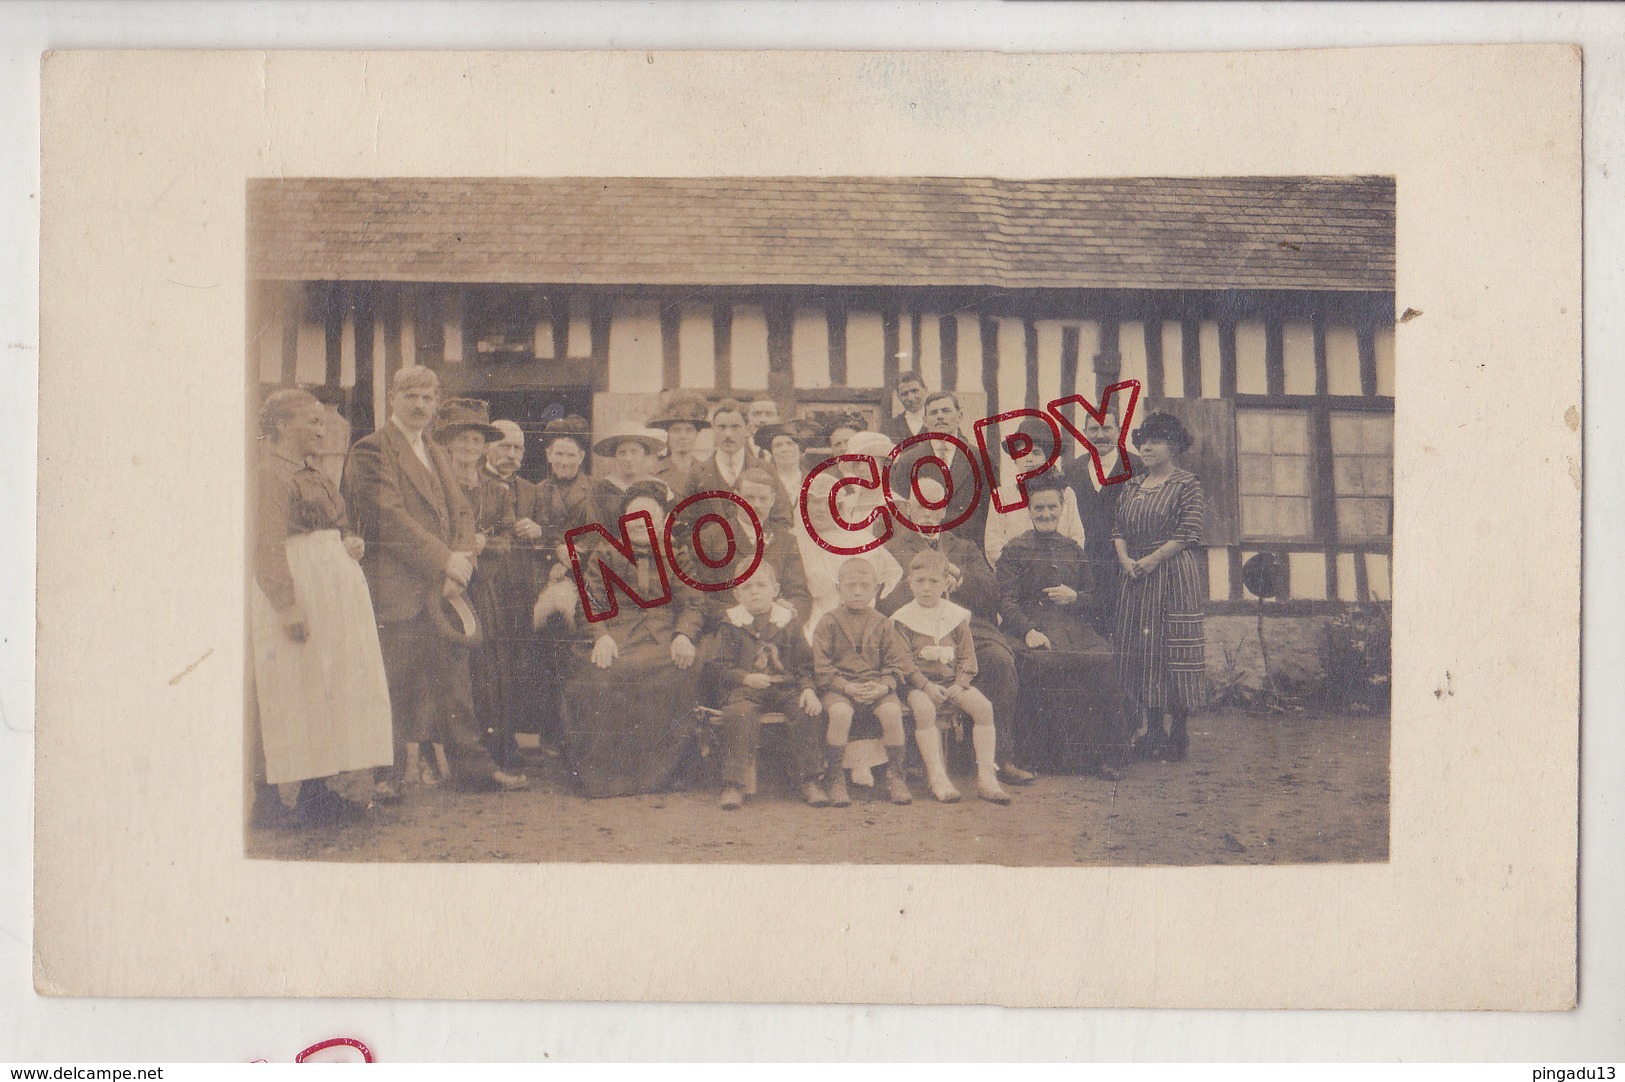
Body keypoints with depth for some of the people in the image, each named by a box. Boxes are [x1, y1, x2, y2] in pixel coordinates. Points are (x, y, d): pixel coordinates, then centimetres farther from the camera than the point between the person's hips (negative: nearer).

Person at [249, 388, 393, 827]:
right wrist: (287, 606, -24)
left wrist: (350, 543, 6)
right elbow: (267, 547, -19)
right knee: (289, 695, -7)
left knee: (326, 689, 9)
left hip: (333, 589, 10)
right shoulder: (270, 474, -12)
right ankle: (267, 801, -2)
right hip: (294, 592, -10)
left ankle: (316, 792, 15)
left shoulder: (311, 474, 17)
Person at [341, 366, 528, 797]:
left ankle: (472, 762, 15)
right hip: (396, 590, -7)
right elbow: (388, 515, -14)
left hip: (443, 587, 7)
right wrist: (444, 559, -16)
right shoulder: (371, 451, -5)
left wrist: (462, 560, -4)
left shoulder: (437, 454, 21)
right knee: (395, 685, -2)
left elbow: (461, 511, 16)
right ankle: (388, 773, 6)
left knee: (454, 679, 9)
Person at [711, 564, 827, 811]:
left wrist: (808, 689, -7)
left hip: (786, 687, 2)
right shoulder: (731, 627, 10)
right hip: (745, 690, -2)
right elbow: (723, 669, 3)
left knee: (805, 712, -26)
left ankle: (808, 781, -14)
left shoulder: (787, 624, 14)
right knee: (738, 714, -33)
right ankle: (734, 785, -27)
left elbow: (805, 664, 12)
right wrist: (747, 678, -16)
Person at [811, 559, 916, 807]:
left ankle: (895, 775, -11)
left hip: (877, 686, 2)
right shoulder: (829, 623, 5)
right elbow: (821, 666, -2)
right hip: (839, 685, -2)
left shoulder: (882, 624, 13)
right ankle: (834, 779, -19)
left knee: (892, 711, -28)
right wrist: (846, 686, -15)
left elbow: (896, 663, 9)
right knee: (841, 713, -34)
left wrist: (883, 686, -11)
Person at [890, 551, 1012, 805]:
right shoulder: (903, 619, 1)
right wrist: (925, 685, -18)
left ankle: (986, 777, -21)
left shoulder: (956, 616, 10)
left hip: (953, 681, 3)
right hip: (919, 683, -3)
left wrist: (960, 683, -9)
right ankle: (936, 777, -33)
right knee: (924, 709, -35)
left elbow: (967, 655, 8)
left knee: (983, 706, -21)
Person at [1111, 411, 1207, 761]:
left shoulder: (1186, 483, -1)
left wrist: (1154, 558, -15)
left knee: (1174, 645, -7)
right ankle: (1152, 729, 10)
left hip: (1174, 573, -6)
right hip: (1134, 574, 6)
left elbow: (1189, 532, -9)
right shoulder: (1131, 486, 16)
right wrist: (1125, 558, -6)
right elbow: (1118, 529, 13)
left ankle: (1180, 732, -4)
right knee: (1138, 647, 4)